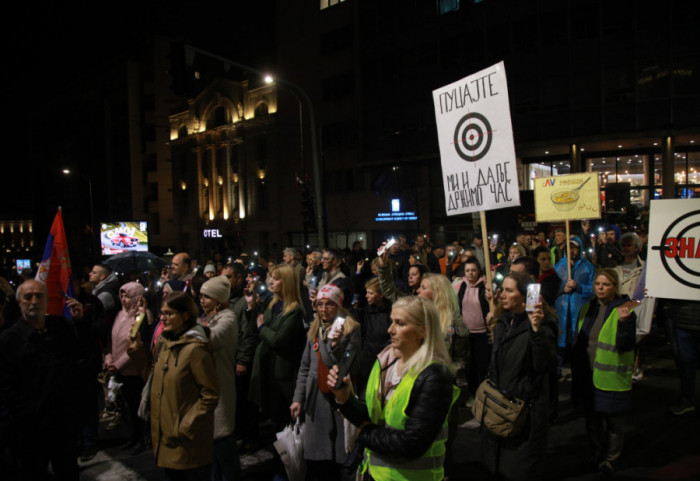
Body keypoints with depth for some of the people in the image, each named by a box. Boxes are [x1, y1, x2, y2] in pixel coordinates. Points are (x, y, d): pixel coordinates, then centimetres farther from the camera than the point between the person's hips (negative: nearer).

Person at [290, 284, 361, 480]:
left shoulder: (351, 328, -3)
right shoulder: (314, 330, 13)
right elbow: (305, 368, 15)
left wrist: (335, 345, -21)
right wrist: (298, 398, 9)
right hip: (317, 398, 5)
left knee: (342, 459, -3)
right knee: (316, 463, 8)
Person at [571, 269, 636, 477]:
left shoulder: (623, 310, -11)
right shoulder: (587, 308, 7)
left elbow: (626, 346, -19)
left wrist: (623, 321, -33)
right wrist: (576, 369, 15)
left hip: (611, 378, -5)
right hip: (588, 375, 5)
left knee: (613, 421, 9)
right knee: (592, 418, 17)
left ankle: (610, 458, 27)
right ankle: (597, 453, 36)